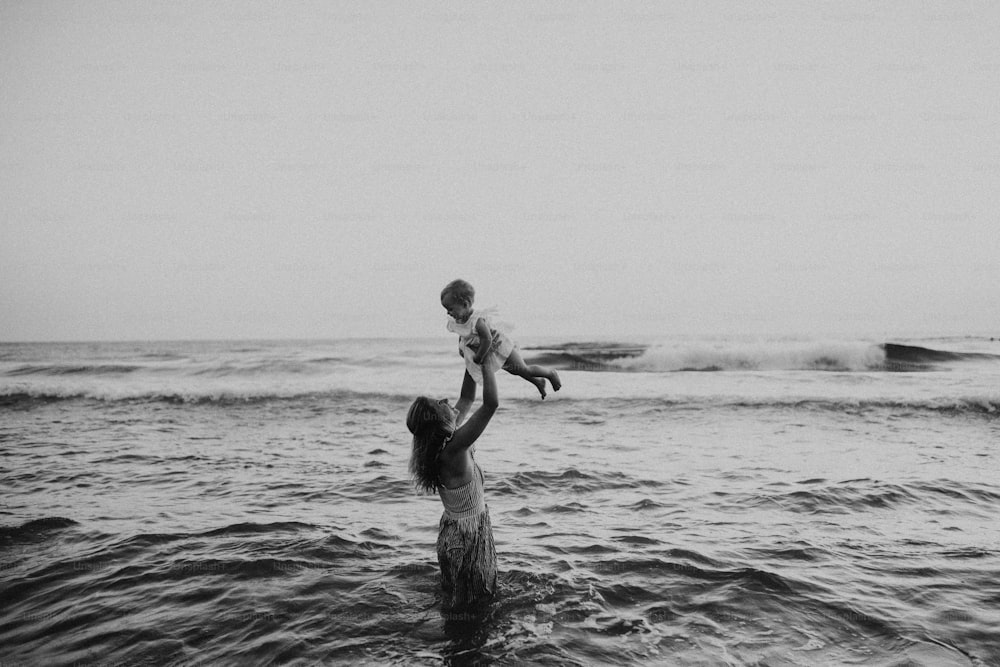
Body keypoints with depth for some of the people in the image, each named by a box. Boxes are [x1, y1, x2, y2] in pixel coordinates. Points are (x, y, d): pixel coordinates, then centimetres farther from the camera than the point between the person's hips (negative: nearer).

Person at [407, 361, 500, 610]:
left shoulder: (445, 441, -8)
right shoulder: (453, 450, -32)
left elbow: (467, 398, 5)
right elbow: (491, 403, -38)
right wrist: (487, 359, -30)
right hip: (465, 539, -8)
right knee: (465, 607, 11)